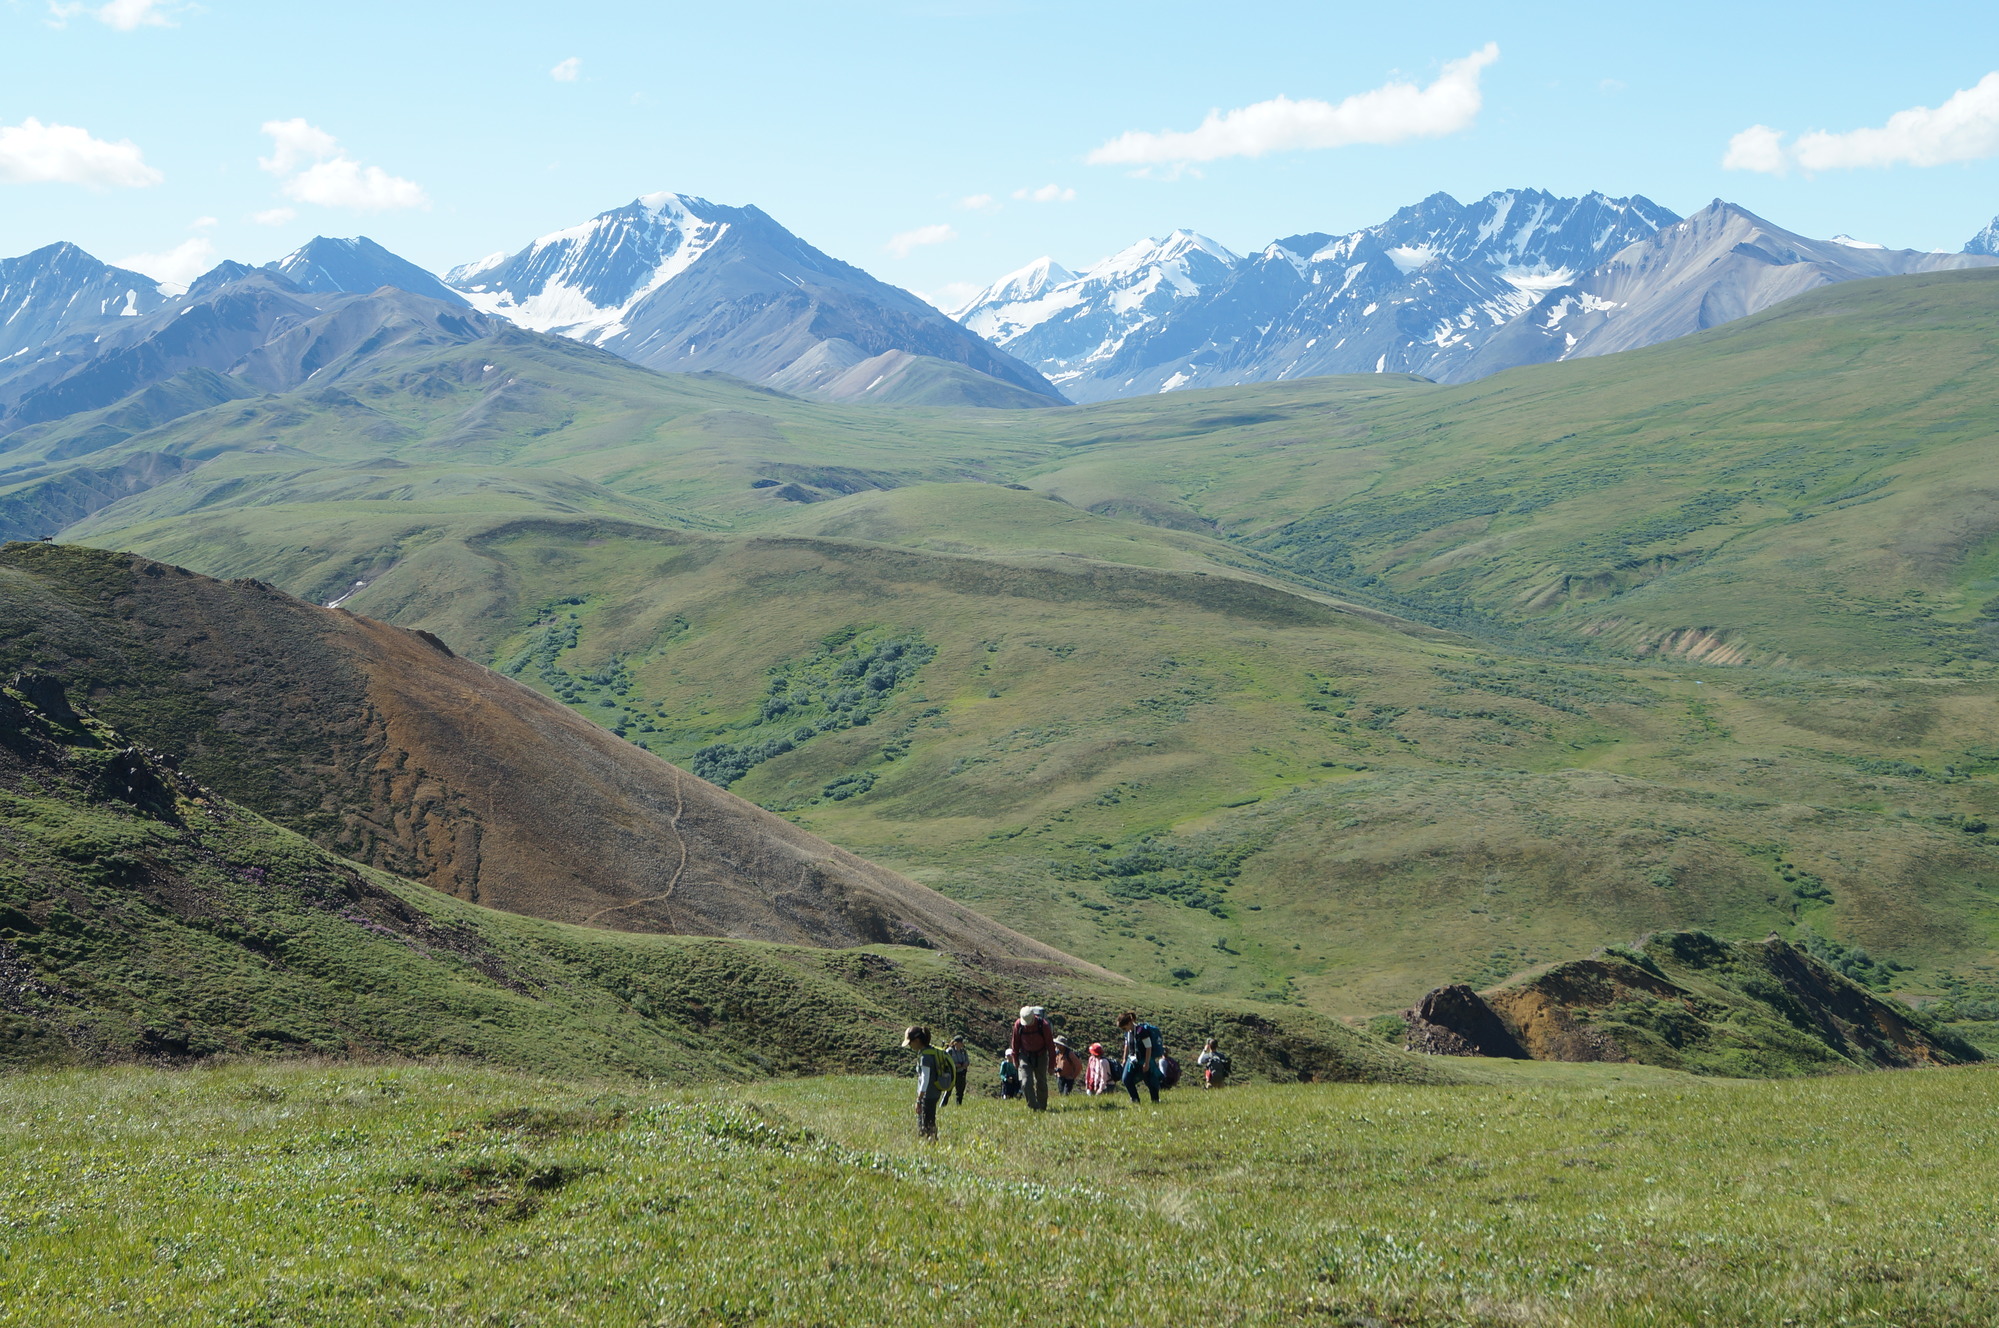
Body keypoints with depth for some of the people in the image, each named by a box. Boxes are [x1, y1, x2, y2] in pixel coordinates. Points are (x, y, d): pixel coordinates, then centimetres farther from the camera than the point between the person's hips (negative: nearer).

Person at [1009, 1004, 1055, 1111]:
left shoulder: (1043, 1024, -18)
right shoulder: (1018, 1024, -14)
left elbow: (1050, 1043, -9)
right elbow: (1015, 1042, 1)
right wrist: (1015, 1059, 7)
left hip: (1040, 1056, -1)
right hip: (1025, 1056, 1)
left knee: (1041, 1083, 5)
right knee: (1026, 1082, -14)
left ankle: (1042, 1107, 20)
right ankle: (1032, 1106, -10)